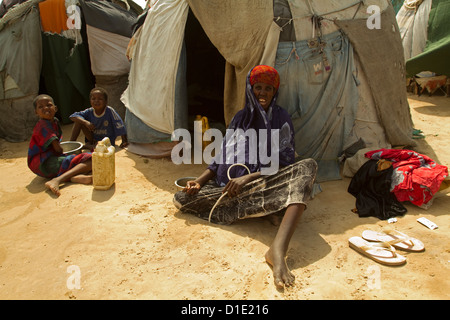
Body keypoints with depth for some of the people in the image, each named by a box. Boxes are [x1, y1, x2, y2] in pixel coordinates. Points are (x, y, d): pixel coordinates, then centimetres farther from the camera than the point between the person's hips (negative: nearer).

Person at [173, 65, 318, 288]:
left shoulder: (281, 119, 4)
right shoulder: (241, 118, 14)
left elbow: (282, 164, -5)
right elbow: (223, 157, 13)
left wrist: (247, 178, -18)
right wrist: (199, 181, -1)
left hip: (264, 184, -3)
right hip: (231, 186, 3)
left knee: (307, 167, -30)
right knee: (180, 199, -16)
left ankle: (278, 249, -50)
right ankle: (270, 211, -21)